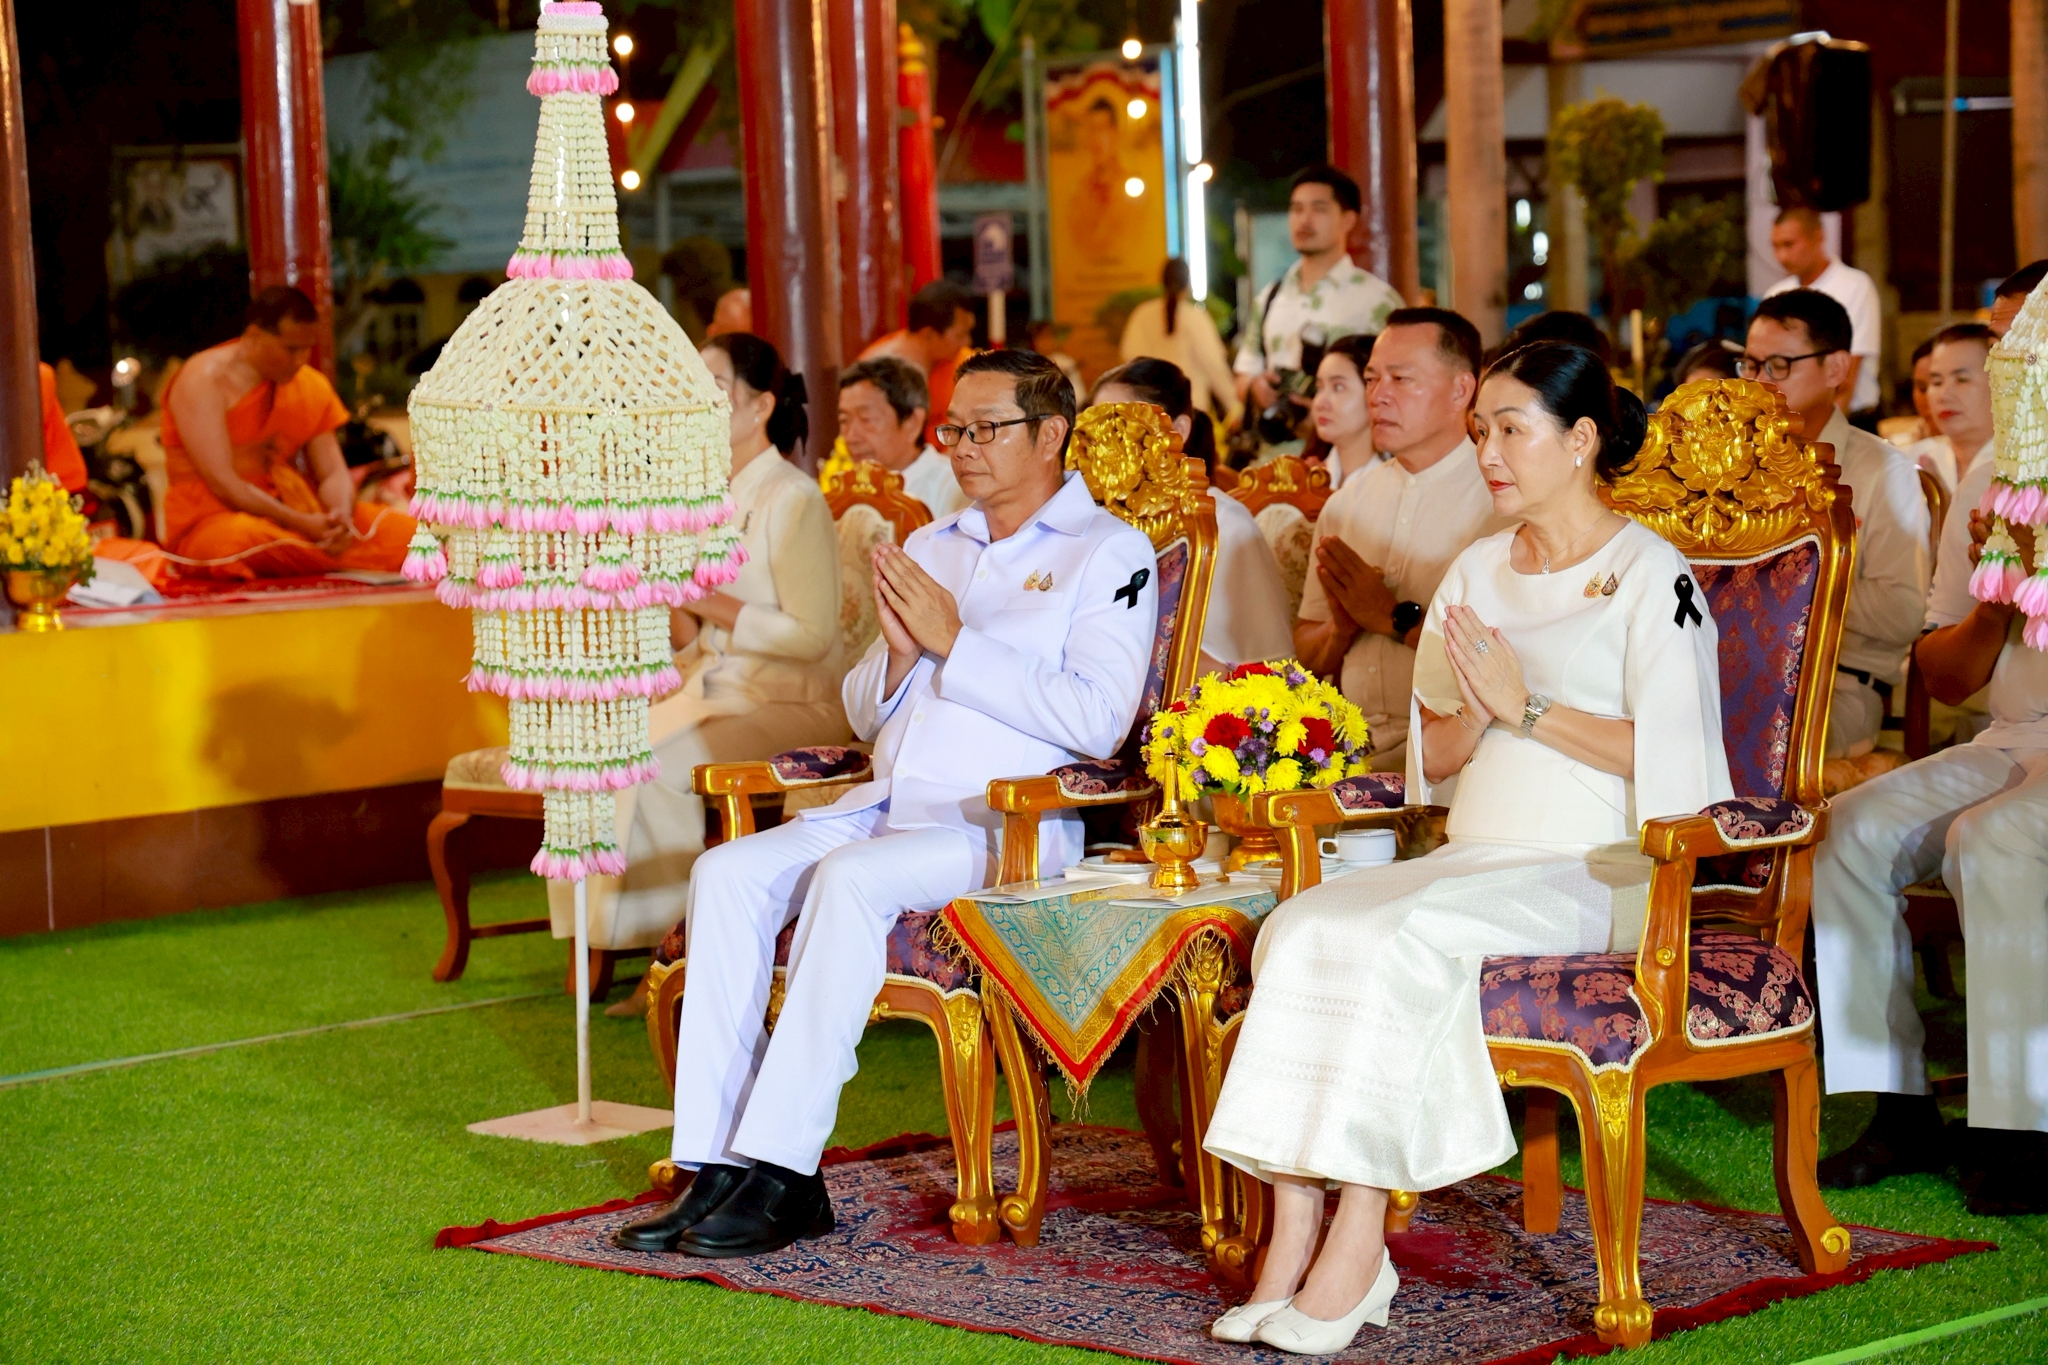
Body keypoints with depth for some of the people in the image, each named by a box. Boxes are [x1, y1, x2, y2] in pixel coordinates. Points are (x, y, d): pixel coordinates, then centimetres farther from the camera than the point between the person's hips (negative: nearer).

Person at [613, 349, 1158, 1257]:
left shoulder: (1110, 553, 2)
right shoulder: (930, 547, 22)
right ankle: (717, 1165, -22)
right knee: (728, 872, -19)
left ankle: (782, 1172, -31)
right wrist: (899, 654, 0)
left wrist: (953, 642, -11)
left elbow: (1095, 721, -13)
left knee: (850, 878, -33)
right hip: (888, 804, 7)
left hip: (1009, 824, -6)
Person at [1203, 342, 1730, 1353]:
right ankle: (1294, 1236, -28)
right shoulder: (1478, 572, 20)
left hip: (1593, 872, -6)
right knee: (1300, 927, -23)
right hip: (1472, 857, 6)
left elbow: (1665, 751, -10)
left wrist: (1526, 707, -11)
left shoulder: (1650, 575, 0)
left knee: (1403, 938, -33)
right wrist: (1476, 714, -2)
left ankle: (1358, 1241, -28)